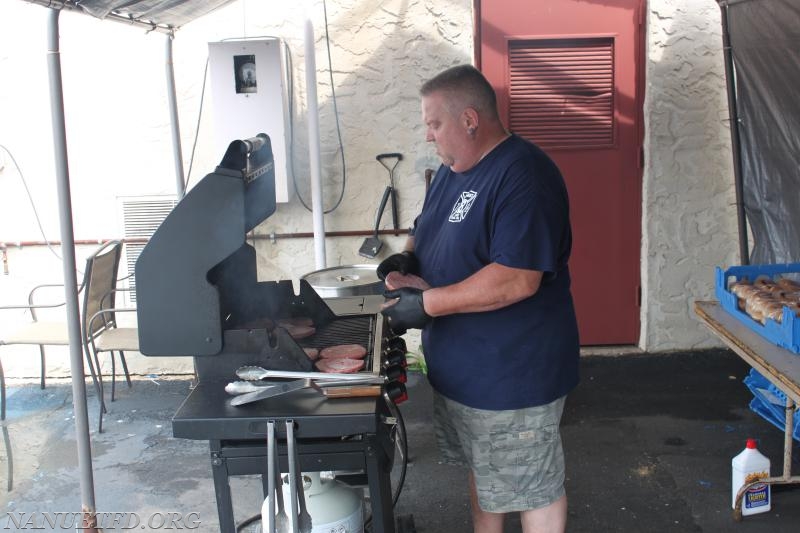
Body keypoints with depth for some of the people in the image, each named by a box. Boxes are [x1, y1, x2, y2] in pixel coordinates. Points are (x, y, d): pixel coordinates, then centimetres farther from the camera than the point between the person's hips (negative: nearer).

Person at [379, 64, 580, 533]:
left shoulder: (524, 176, -23)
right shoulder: (455, 168, 7)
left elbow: (517, 280, -30)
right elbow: (431, 232, 20)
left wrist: (426, 303, -26)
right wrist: (408, 259, -3)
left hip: (515, 371, -9)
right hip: (463, 364, 9)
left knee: (532, 485, 9)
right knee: (484, 468, 25)